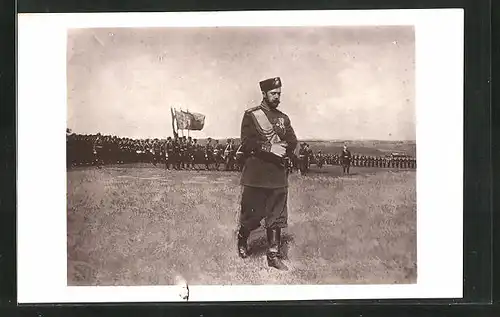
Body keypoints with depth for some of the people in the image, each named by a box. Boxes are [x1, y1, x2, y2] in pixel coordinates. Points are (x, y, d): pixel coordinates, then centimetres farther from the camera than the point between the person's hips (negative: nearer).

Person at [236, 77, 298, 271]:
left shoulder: (283, 118, 14)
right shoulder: (251, 116, -1)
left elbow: (293, 143, 10)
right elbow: (246, 144, -11)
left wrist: (282, 149, -10)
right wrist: (270, 148, -19)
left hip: (278, 174, 4)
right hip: (256, 174, -4)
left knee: (277, 216, 3)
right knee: (252, 213, 2)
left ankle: (274, 255, 10)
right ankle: (242, 238, 31)